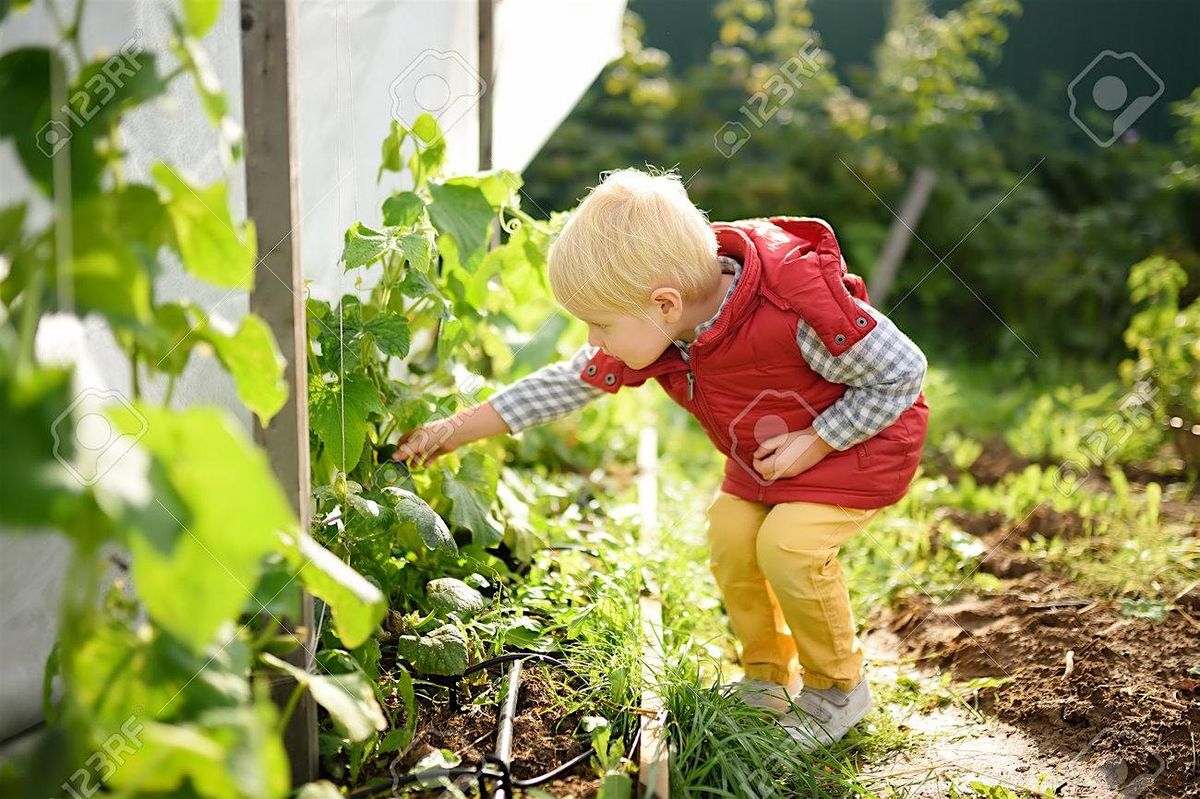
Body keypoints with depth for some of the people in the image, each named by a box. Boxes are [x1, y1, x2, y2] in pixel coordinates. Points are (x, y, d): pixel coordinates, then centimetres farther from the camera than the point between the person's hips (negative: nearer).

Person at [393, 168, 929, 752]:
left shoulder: (800, 308, -39)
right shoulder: (653, 331, -17)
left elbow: (903, 372, -25)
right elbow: (569, 384, -5)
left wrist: (815, 443, -26)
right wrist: (456, 430, -5)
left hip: (859, 439, -7)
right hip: (763, 452, 7)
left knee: (789, 546, -22)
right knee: (729, 537, -7)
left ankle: (837, 687, 1)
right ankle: (767, 677, 15)